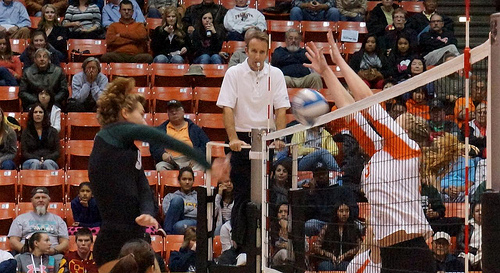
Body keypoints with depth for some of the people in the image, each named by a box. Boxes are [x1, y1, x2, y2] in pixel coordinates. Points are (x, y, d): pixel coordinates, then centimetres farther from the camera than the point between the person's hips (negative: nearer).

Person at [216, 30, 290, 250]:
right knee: (242, 195, -4)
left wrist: (279, 137, -16)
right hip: (242, 140, -2)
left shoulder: (275, 75, 4)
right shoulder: (234, 73, -3)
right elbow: (227, 108, -10)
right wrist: (233, 138, -24)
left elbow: (280, 108, -1)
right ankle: (240, 243, 0)